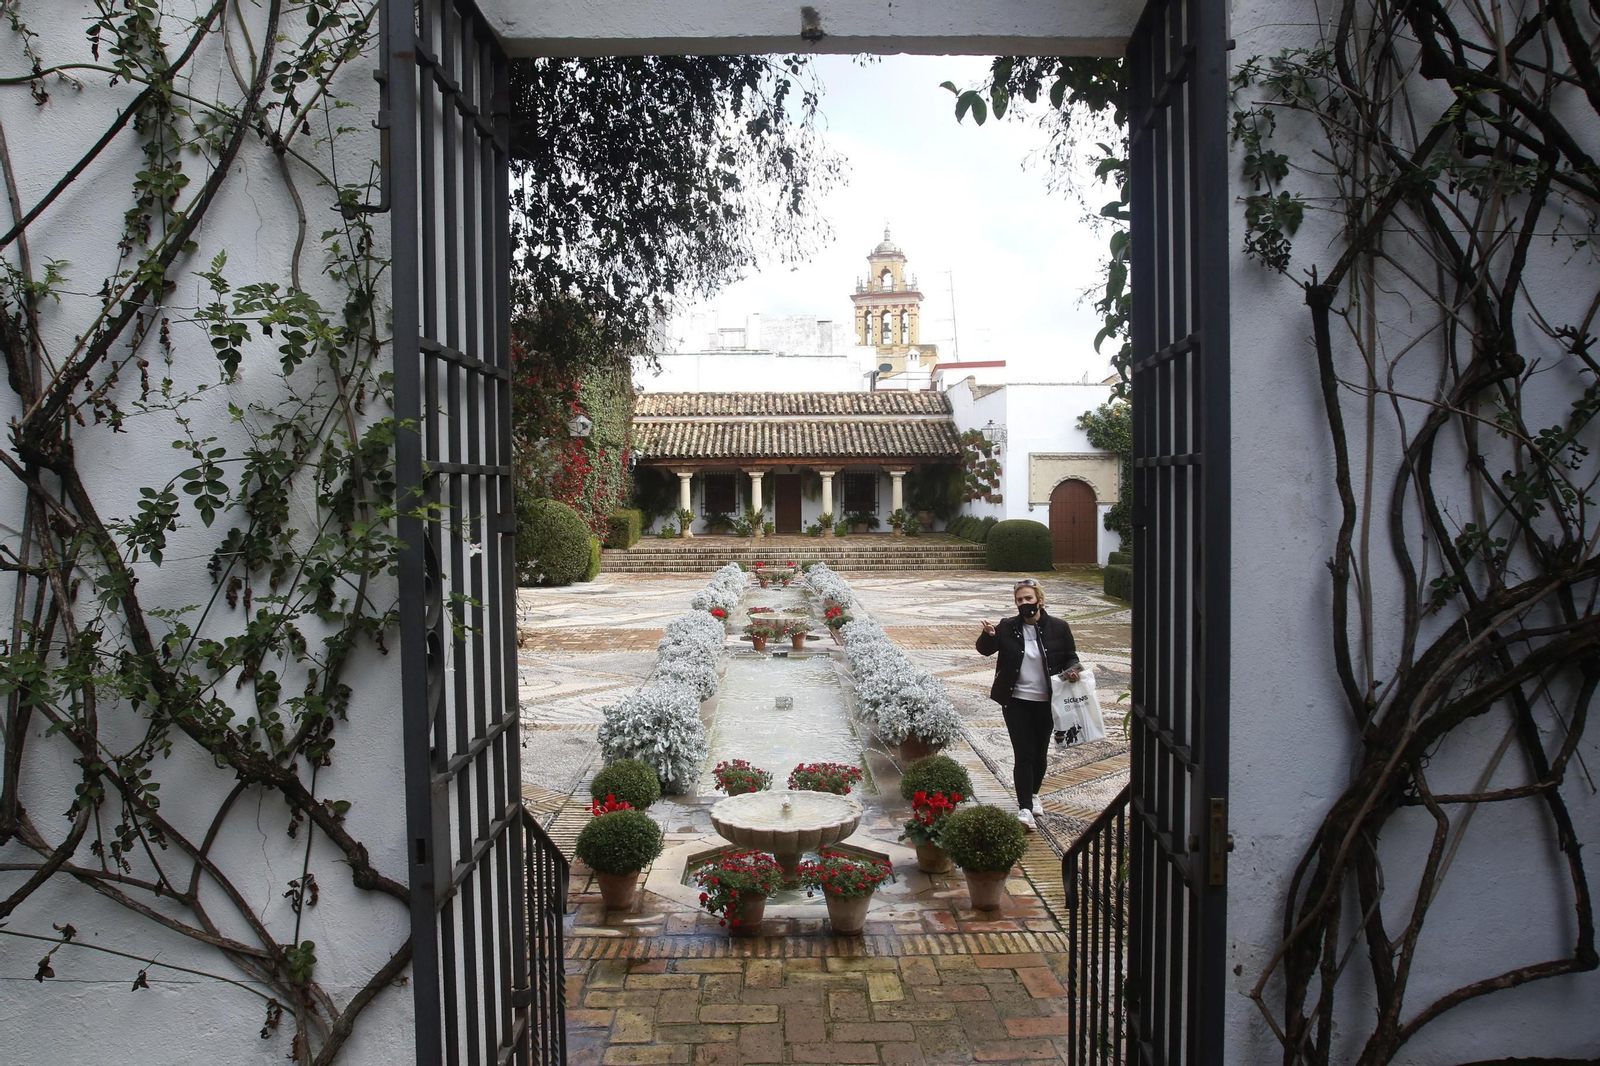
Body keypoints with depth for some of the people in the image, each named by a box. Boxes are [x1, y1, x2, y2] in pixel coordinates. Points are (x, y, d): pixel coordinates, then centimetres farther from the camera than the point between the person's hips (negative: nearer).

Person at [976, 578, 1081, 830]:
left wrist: (1071, 670, -16)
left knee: (1040, 753, 16)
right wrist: (988, 635, -30)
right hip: (1016, 702, -1)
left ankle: (1033, 794, 39)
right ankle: (1024, 808, -4)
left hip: (1046, 702, 1)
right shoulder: (1007, 628, -4)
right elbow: (985, 649, -7)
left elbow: (1071, 657, 6)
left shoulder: (1058, 627, -5)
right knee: (1023, 754, -5)